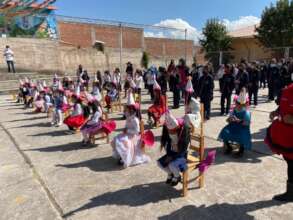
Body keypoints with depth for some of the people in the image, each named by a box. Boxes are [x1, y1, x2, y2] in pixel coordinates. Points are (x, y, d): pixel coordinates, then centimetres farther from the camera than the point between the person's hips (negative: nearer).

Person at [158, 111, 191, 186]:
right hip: (172, 153, 6)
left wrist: (172, 157, -23)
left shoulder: (184, 131, -25)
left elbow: (183, 149, -22)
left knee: (172, 165, -29)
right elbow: (166, 142, 4)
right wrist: (168, 154, -7)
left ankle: (177, 177, 6)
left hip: (182, 155, -5)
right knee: (160, 163, -11)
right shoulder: (167, 130, -11)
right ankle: (170, 174, 18)